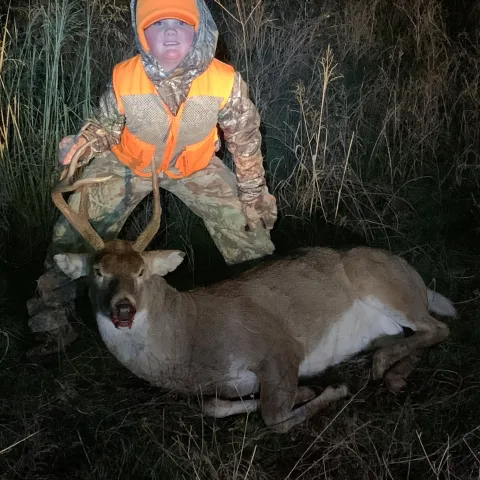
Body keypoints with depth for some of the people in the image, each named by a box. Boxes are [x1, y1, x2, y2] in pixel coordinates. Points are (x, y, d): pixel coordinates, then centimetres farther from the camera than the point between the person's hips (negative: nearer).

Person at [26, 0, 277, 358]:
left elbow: (245, 140, -12)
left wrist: (253, 195, -4)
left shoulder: (224, 81, -28)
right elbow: (108, 124, -10)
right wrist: (87, 140, -34)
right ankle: (52, 325, 10)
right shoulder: (124, 79, -29)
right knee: (74, 232, -8)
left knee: (248, 229, -3)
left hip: (195, 166, 1)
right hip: (127, 164, 0)